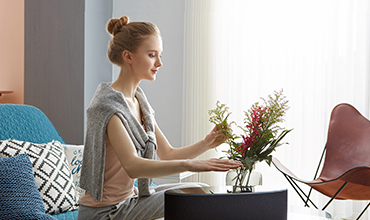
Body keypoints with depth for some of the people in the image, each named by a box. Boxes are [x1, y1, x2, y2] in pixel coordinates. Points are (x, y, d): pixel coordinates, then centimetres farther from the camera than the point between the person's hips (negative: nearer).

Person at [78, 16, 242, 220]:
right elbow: (132, 166, -35)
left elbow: (168, 155, 7)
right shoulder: (108, 105, -21)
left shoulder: (138, 100, 7)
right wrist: (188, 164, -45)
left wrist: (205, 144, -10)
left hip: (128, 198, 9)